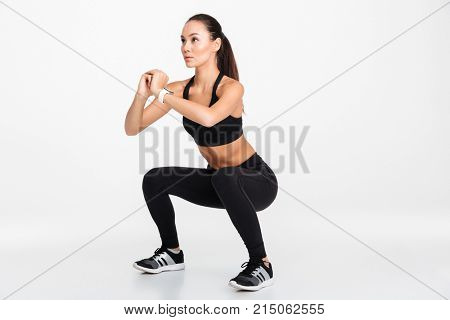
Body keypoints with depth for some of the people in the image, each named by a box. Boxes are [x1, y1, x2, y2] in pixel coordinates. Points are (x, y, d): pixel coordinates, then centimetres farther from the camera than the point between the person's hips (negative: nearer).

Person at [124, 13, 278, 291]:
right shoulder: (179, 89, -6)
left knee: (224, 179, -38)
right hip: (218, 182, 6)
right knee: (154, 180, -7)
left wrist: (161, 93, -34)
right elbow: (132, 129, -9)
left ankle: (261, 264, -20)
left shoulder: (231, 87, -23)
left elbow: (208, 118, -46)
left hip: (257, 180, -6)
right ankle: (172, 253, 15)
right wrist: (142, 94, -27)